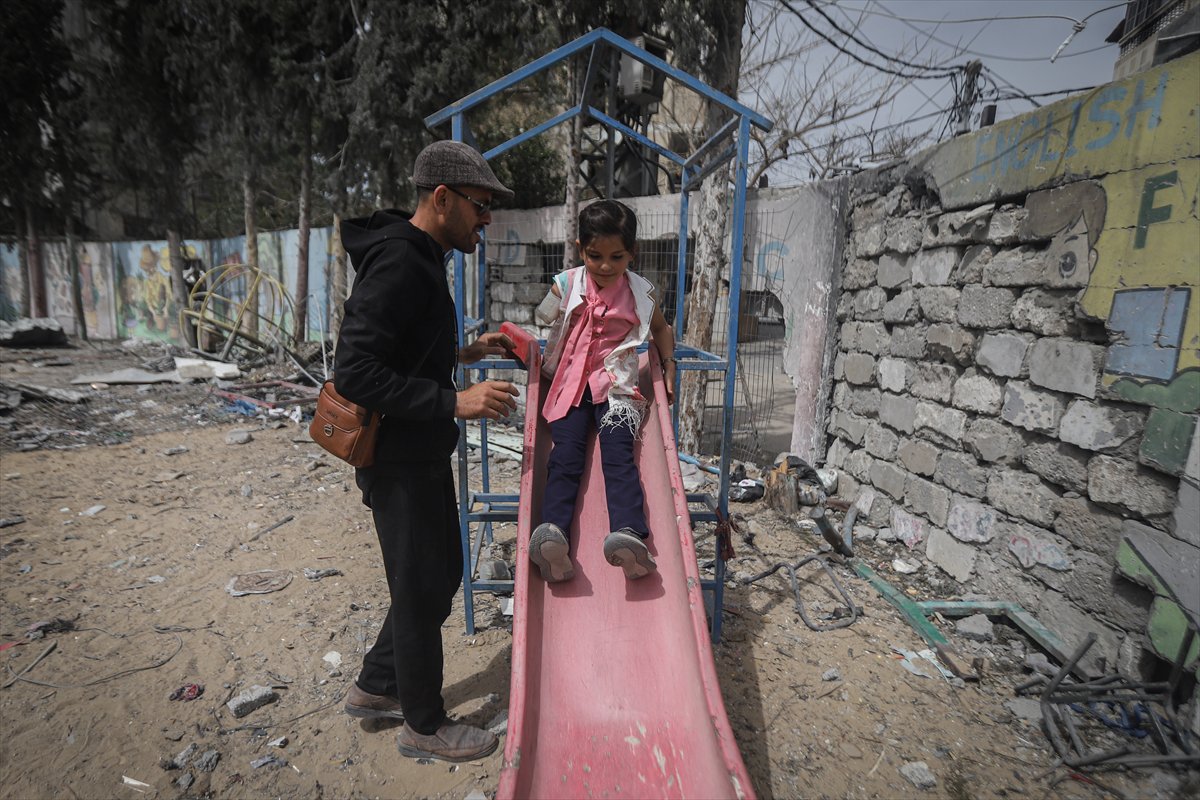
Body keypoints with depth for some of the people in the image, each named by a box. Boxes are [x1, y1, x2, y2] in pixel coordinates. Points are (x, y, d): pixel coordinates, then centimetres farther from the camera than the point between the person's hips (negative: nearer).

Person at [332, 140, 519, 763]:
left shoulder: (420, 258, 12)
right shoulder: (396, 263, -21)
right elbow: (354, 372, -27)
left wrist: (468, 351, 11)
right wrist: (455, 402, -30)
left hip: (425, 455, 10)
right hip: (399, 462, -10)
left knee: (442, 573, 21)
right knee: (422, 591, 6)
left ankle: (375, 687, 40)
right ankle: (424, 726, 30)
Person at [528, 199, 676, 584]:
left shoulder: (641, 292, 5)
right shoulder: (566, 286, 3)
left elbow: (660, 328, 23)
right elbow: (540, 325, 18)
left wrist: (668, 364, 12)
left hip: (617, 386, 0)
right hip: (569, 385, 1)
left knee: (618, 454, -23)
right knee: (565, 455, -21)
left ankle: (629, 534, -40)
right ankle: (553, 533, -38)